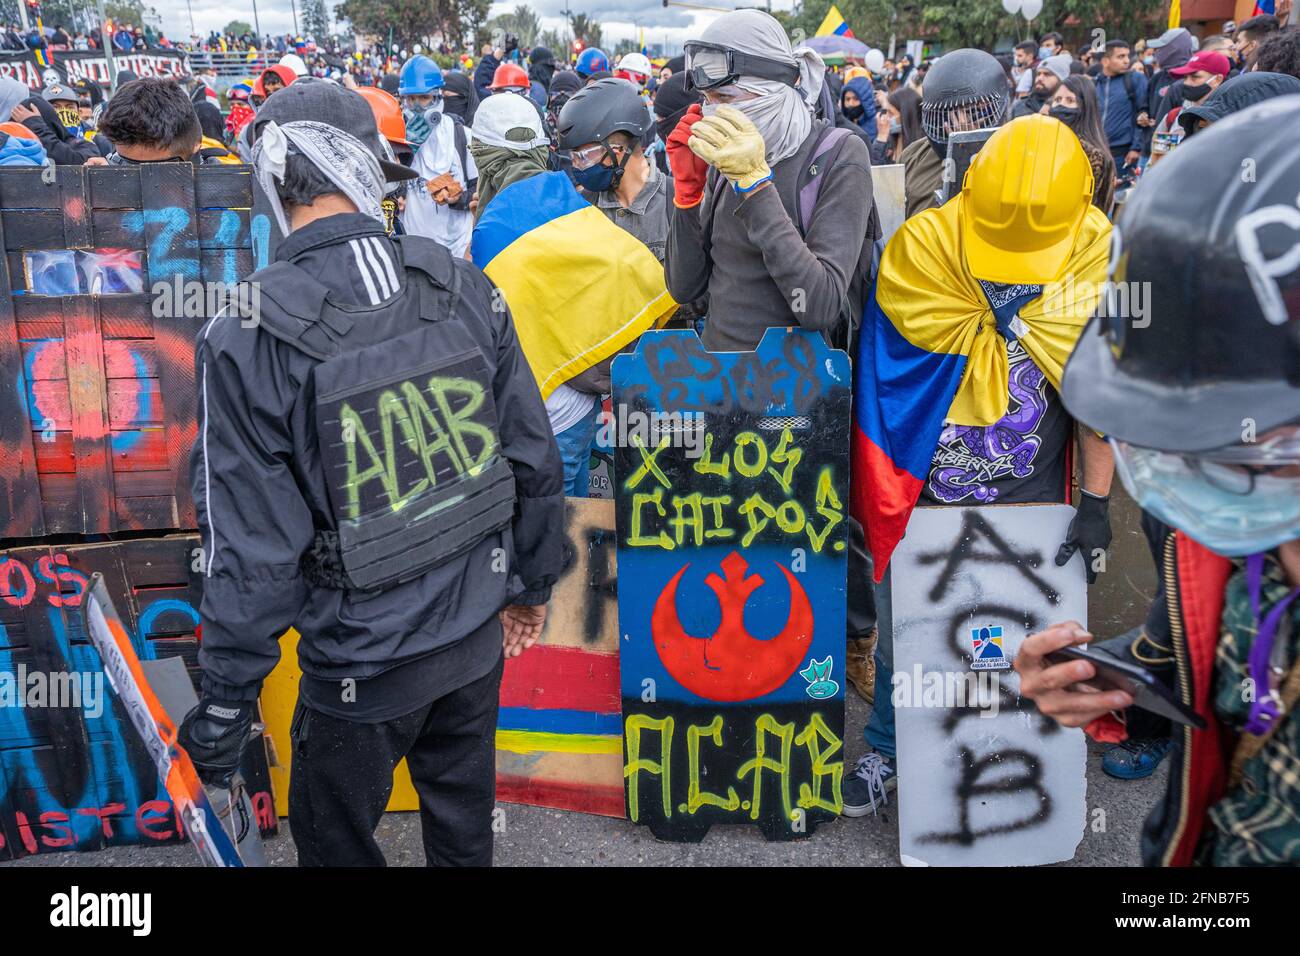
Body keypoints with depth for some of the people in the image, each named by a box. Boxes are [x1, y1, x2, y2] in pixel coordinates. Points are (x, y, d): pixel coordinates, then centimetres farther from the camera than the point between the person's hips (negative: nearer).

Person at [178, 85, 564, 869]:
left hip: (363, 659, -4)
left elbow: (253, 545, -18)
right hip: (477, 628, 4)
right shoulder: (463, 288, -9)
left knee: (338, 842, 22)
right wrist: (533, 582, 14)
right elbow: (535, 459, -1)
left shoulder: (249, 339, -21)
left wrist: (226, 699, -5)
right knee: (464, 819, 27)